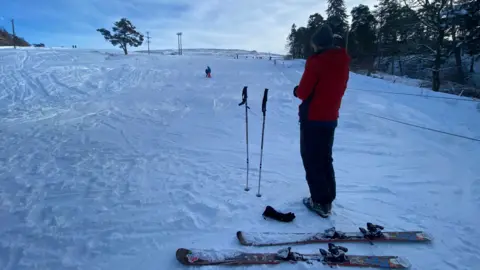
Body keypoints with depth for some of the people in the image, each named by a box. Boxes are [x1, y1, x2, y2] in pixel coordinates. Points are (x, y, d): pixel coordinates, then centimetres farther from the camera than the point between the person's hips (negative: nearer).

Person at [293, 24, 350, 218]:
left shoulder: (316, 61, -16)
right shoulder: (343, 62, 7)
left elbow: (303, 92, -15)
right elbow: (339, 90, 13)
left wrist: (297, 91, 7)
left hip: (313, 118, -7)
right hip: (331, 118, 7)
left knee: (312, 160, 4)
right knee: (325, 159, 17)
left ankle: (320, 202, 7)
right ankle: (328, 200, 23)